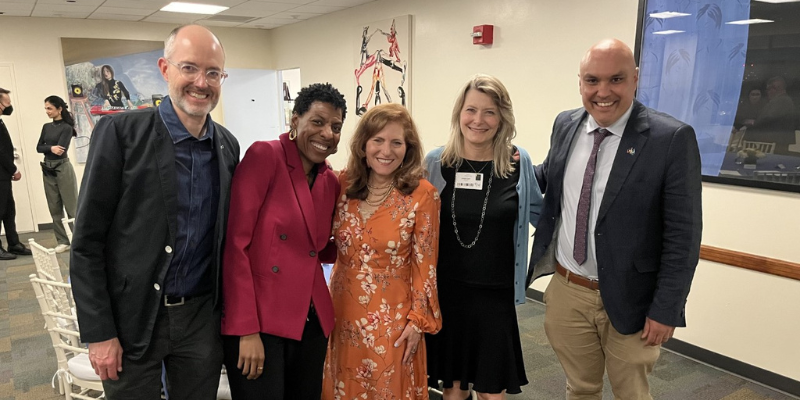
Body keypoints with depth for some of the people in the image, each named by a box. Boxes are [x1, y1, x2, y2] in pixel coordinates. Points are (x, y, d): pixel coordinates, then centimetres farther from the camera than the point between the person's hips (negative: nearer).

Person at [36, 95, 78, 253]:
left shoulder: (66, 128, -8)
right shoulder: (46, 127, 11)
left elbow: (60, 149, -18)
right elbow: (38, 148, 5)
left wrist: (45, 148, -5)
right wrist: (50, 148, -13)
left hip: (62, 168, -7)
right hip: (47, 169, 7)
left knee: (72, 205, -3)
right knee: (54, 208, 7)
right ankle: (63, 241, 13)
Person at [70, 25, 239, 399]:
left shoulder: (228, 145, 1)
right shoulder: (119, 132, -12)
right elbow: (86, 242, -10)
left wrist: (226, 311, 9)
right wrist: (98, 332, -10)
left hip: (202, 316, 4)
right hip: (132, 320, -3)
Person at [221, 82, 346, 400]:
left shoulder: (330, 181, 9)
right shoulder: (264, 156, -10)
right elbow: (235, 243, -14)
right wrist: (247, 329, -17)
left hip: (312, 322, 7)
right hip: (258, 323, -6)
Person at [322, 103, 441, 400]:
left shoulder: (423, 194, -13)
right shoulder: (342, 184, -4)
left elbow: (425, 264, -8)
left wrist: (418, 320, -7)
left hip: (393, 316, -3)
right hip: (343, 311, 3)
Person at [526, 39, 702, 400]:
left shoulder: (672, 138, -15)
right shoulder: (565, 125, 1)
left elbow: (682, 235, -13)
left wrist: (666, 310, -12)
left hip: (628, 300, -3)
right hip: (566, 291, 4)